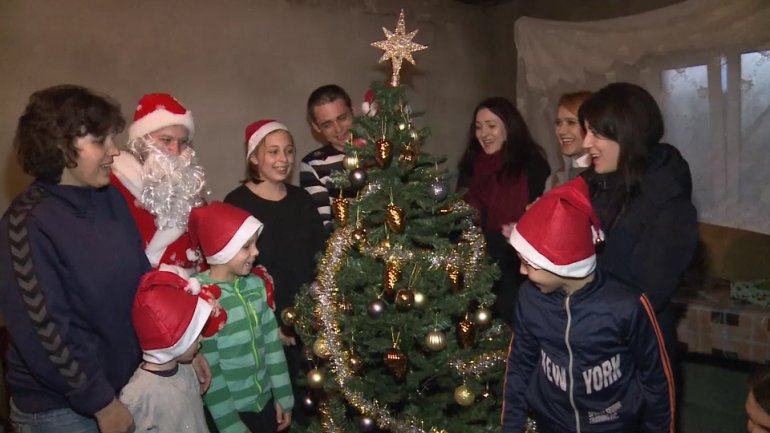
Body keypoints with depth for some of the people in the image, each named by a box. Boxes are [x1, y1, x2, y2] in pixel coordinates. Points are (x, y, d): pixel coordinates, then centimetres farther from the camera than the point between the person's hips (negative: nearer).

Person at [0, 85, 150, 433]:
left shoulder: (112, 199, -1)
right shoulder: (28, 222, -19)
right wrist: (102, 404, -15)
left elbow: (143, 278, 5)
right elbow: (44, 330, -19)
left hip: (127, 384, 6)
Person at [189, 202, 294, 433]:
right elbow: (209, 371, -17)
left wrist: (283, 397, 5)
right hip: (230, 410, -5)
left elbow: (272, 343, 3)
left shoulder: (256, 285, -3)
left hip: (266, 400, 5)